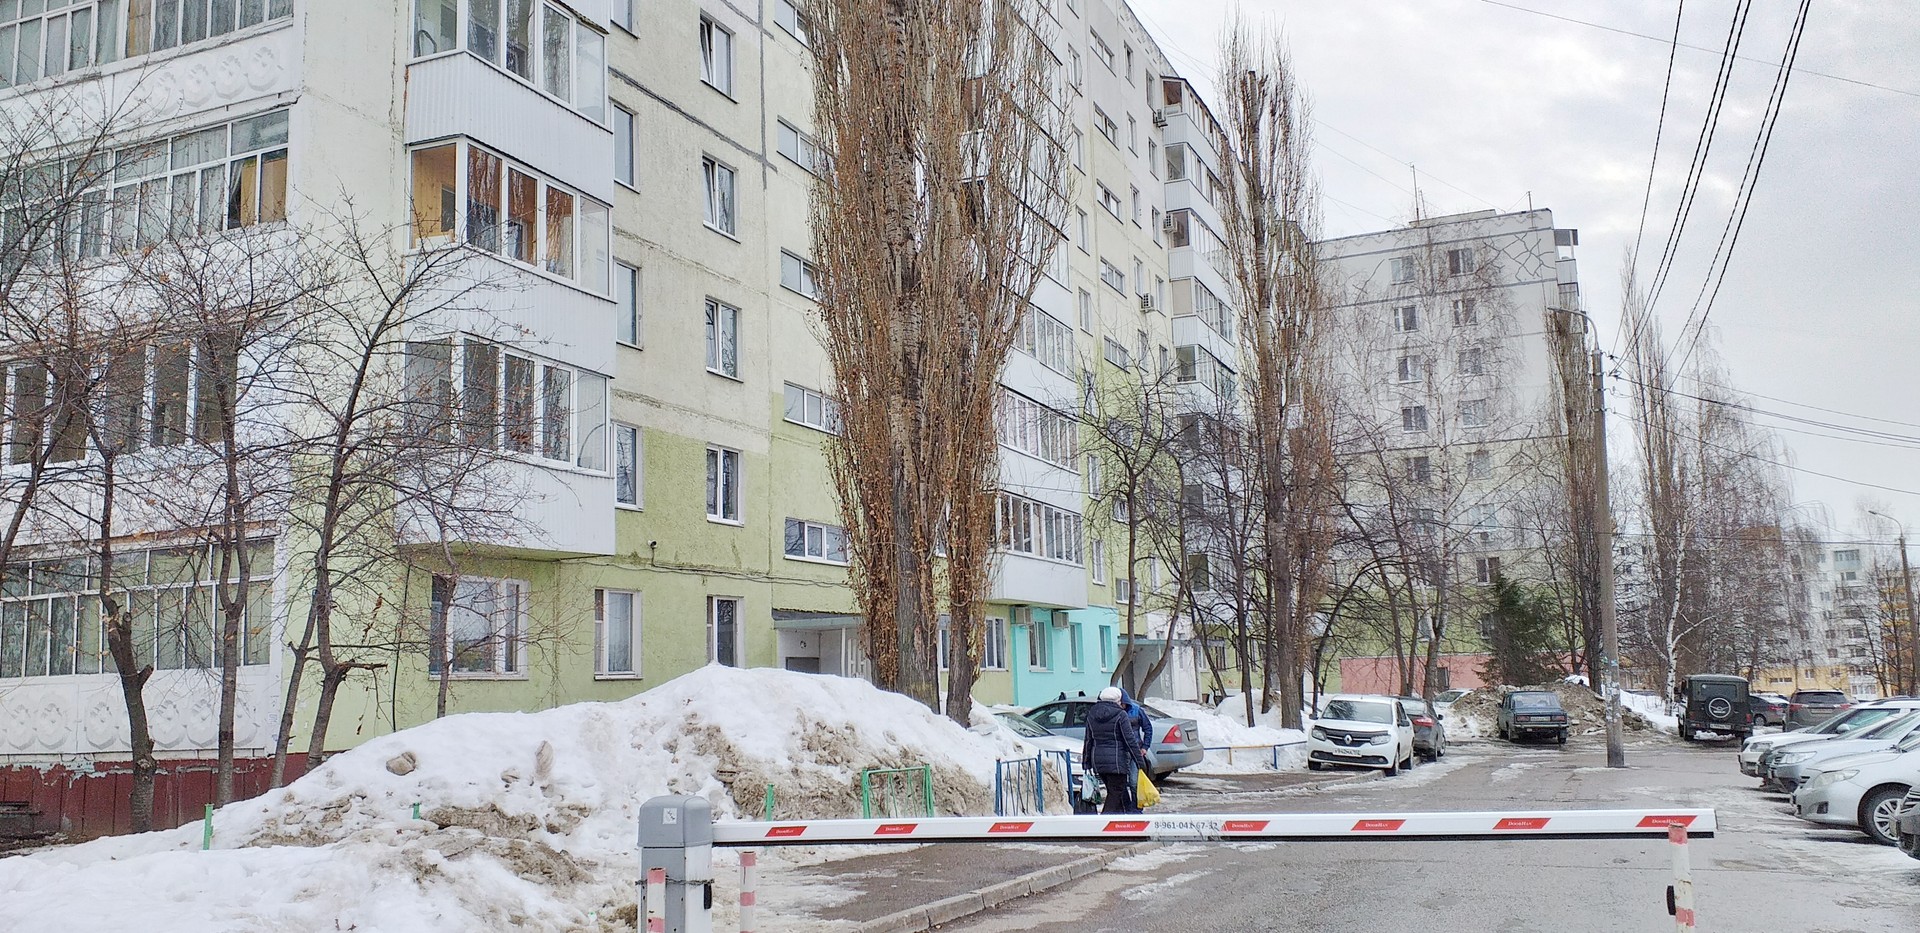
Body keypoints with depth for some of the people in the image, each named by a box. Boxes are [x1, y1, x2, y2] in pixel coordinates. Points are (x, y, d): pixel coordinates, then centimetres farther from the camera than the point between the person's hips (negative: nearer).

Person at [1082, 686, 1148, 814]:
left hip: (1098, 760, 6)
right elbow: (1130, 741, -10)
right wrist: (1140, 762, -7)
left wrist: (1086, 764, 16)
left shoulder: (1091, 715, 10)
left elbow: (1088, 741, 12)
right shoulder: (1120, 715, -9)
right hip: (1117, 761, -6)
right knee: (1115, 794, -2)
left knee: (1113, 792, 17)